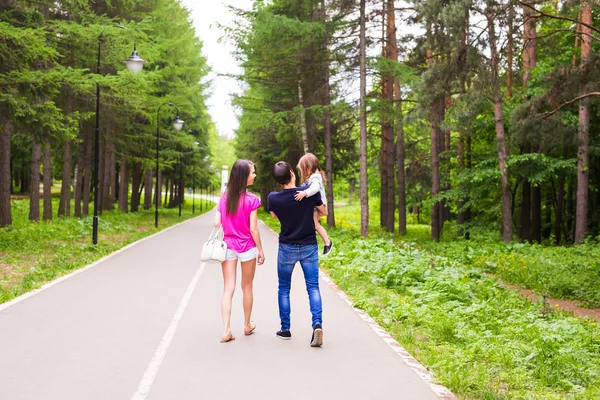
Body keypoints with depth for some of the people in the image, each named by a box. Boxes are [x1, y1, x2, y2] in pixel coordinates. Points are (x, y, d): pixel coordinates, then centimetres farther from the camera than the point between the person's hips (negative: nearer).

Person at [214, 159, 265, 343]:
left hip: (227, 246, 3)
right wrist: (261, 250, -2)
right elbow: (253, 229, -12)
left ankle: (226, 330, -4)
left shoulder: (224, 197, 1)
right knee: (247, 287, 14)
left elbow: (217, 223, 0)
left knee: (228, 289, 3)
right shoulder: (251, 200, -13)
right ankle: (247, 325, 28)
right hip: (247, 247, -3)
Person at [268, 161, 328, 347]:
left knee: (284, 289, 13)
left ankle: (285, 329, 19)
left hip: (287, 248, 0)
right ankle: (317, 324, -15)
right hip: (309, 248, 0)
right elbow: (324, 212, 5)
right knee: (313, 287, 3)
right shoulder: (310, 192, -12)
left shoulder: (274, 198, -12)